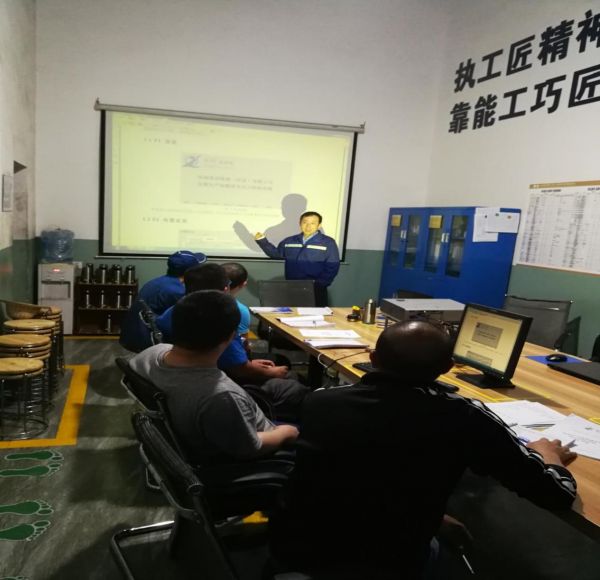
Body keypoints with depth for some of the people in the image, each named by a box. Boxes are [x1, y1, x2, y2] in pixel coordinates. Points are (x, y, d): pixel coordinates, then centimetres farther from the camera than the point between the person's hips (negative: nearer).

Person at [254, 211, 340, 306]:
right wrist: (262, 241, 10)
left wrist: (318, 284, -16)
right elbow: (276, 253, 21)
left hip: (315, 290, -3)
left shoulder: (328, 243, -3)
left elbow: (332, 268, -6)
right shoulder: (289, 241, 10)